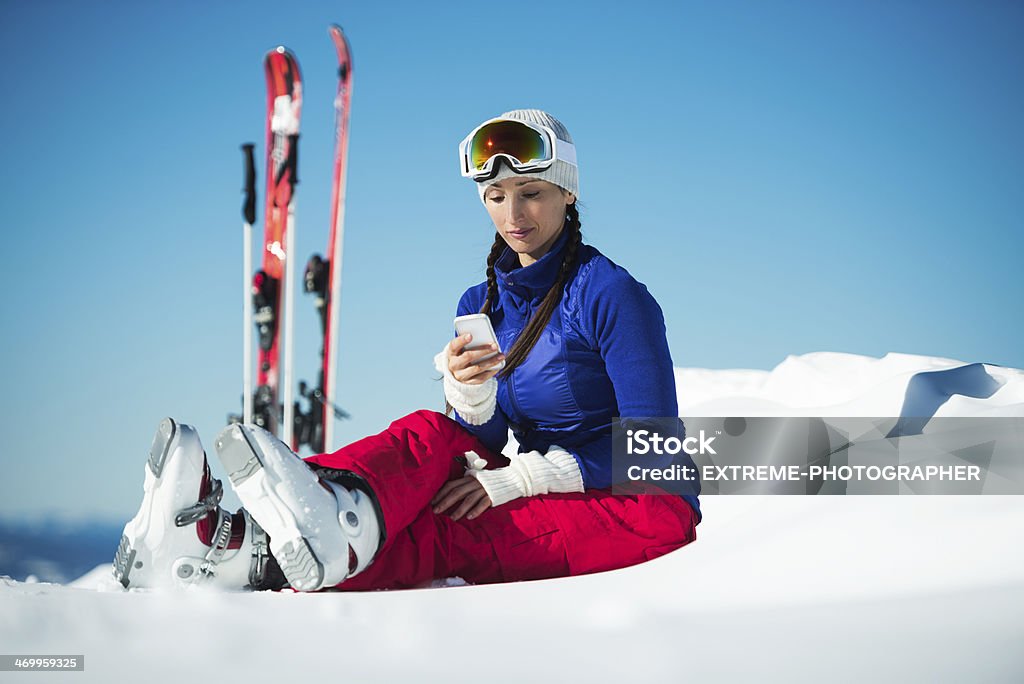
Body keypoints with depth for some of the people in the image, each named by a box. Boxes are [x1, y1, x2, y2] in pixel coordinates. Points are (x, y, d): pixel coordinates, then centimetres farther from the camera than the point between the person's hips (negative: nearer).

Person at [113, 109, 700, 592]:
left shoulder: (613, 293, -10)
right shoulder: (481, 306, 12)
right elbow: (484, 442, 4)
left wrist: (516, 478, -21)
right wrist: (469, 391, -21)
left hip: (642, 506, -6)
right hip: (543, 502, 6)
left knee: (440, 532, -32)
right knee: (431, 436, -22)